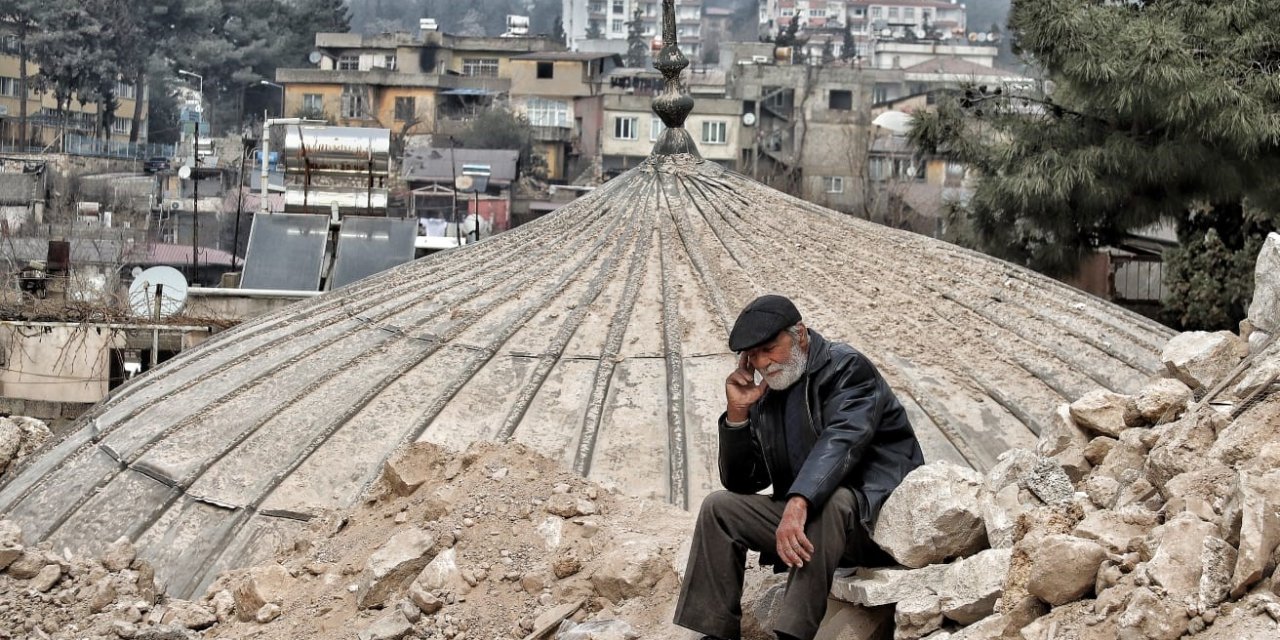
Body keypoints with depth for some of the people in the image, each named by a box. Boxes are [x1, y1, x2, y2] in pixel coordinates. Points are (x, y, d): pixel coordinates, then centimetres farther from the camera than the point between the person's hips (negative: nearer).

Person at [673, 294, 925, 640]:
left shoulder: (847, 367, -11)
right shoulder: (765, 397, 9)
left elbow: (840, 442, -28)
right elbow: (741, 483, 11)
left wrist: (798, 503, -43)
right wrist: (737, 413, -3)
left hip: (877, 512, -7)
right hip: (801, 514, 7)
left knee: (826, 502, -37)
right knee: (718, 507, -3)